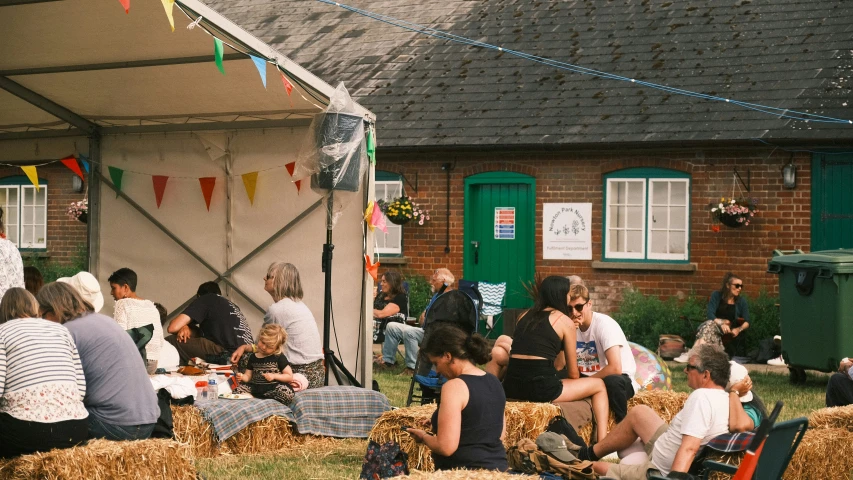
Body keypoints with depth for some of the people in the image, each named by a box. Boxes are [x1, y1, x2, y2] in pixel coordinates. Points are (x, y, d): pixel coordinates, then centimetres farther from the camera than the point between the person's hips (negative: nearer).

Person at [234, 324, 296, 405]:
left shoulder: (279, 357, 3)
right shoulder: (253, 357, 15)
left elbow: (290, 377, 3)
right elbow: (248, 376, 16)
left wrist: (274, 376, -10)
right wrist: (242, 377, -7)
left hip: (273, 387, -2)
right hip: (255, 387, 2)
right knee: (237, 389, -22)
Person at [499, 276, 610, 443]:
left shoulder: (526, 316, 18)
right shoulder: (565, 322, 3)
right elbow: (573, 373, 8)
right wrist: (576, 389, 29)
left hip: (511, 387, 5)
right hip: (541, 388, -5)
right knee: (599, 385, 16)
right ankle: (603, 443, 2)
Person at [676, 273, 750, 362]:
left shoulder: (742, 301, 5)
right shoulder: (717, 296, 5)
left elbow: (747, 322, 0)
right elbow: (709, 314, -8)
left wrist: (739, 329, -23)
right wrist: (721, 323, -27)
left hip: (730, 331, -1)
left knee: (711, 325, -33)